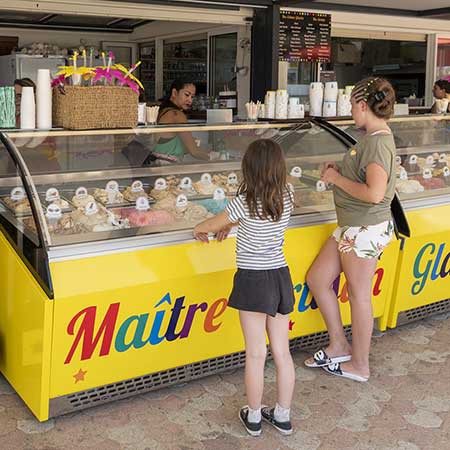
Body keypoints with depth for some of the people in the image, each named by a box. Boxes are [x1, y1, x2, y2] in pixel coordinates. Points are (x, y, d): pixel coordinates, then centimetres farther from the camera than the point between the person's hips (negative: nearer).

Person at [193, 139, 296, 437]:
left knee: (256, 354, 5)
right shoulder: (286, 198, 0)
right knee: (282, 352, 12)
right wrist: (232, 224, 25)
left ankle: (254, 418, 19)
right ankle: (283, 416, 25)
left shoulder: (244, 202, -15)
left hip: (253, 281, -5)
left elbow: (210, 225, 0)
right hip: (281, 277, 5)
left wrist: (199, 230, 22)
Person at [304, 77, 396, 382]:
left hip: (366, 229, -10)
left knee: (359, 295, 4)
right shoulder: (373, 137, 10)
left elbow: (374, 193, -30)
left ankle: (359, 365, 22)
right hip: (352, 227, 10)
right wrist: (339, 171, 2)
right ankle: (339, 346, 27)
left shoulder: (378, 142, -20)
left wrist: (337, 178, -18)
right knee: (317, 279, 13)